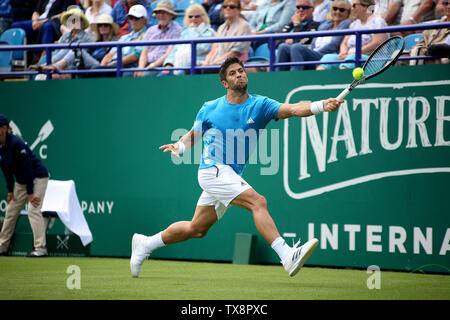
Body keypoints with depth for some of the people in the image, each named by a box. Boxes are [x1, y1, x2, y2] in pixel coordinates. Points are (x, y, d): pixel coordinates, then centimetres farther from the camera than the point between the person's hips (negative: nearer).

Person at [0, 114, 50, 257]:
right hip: (21, 180, 9)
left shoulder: (16, 143, -27)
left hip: (38, 177, -9)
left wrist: (30, 193, -25)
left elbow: (27, 168, -26)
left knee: (33, 210, -21)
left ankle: (40, 249, -26)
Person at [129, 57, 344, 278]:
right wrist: (179, 146, -8)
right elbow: (193, 135, 15)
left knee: (196, 229, 15)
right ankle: (287, 256, -34)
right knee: (258, 202, -24)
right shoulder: (210, 109, 0)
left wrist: (322, 106, -34)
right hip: (213, 170, -4)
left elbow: (292, 109, -17)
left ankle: (146, 244, 34)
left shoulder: (260, 105, -2)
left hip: (231, 175, 4)